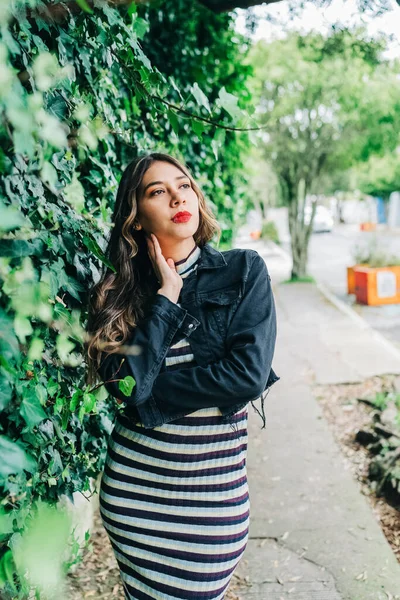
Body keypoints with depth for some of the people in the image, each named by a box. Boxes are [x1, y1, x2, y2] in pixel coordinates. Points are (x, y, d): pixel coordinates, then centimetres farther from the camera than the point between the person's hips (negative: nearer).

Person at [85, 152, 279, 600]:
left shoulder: (244, 270, -6)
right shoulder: (117, 290, -2)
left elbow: (249, 375, -17)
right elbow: (124, 382, -15)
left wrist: (147, 394, -13)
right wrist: (166, 297, -14)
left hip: (213, 486, -1)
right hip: (133, 482, 2)